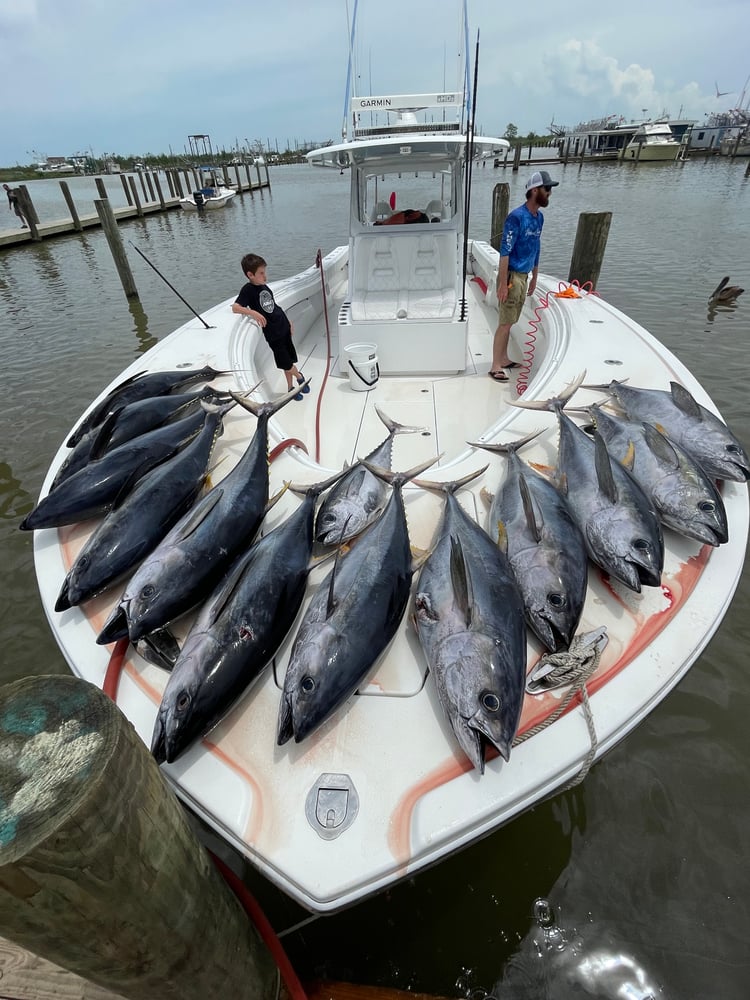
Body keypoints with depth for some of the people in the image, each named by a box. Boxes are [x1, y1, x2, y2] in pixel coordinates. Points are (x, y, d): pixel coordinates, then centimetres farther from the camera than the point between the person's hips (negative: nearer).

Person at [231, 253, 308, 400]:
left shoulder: (264, 287, 8)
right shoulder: (248, 290, -13)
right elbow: (235, 307, -26)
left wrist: (288, 321, 25)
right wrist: (253, 312, -40)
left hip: (284, 327, 7)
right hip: (272, 332, -7)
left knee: (289, 360, 12)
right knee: (286, 363, 0)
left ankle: (290, 387, 26)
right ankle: (299, 376, 29)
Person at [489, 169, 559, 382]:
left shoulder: (539, 217, 11)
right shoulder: (517, 217, -15)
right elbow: (505, 252, -18)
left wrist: (534, 278, 20)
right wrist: (503, 284, -22)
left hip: (524, 276, 8)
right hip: (511, 276, -8)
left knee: (510, 321, 13)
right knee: (506, 322, -7)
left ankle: (503, 358, 23)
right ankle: (495, 366, -1)